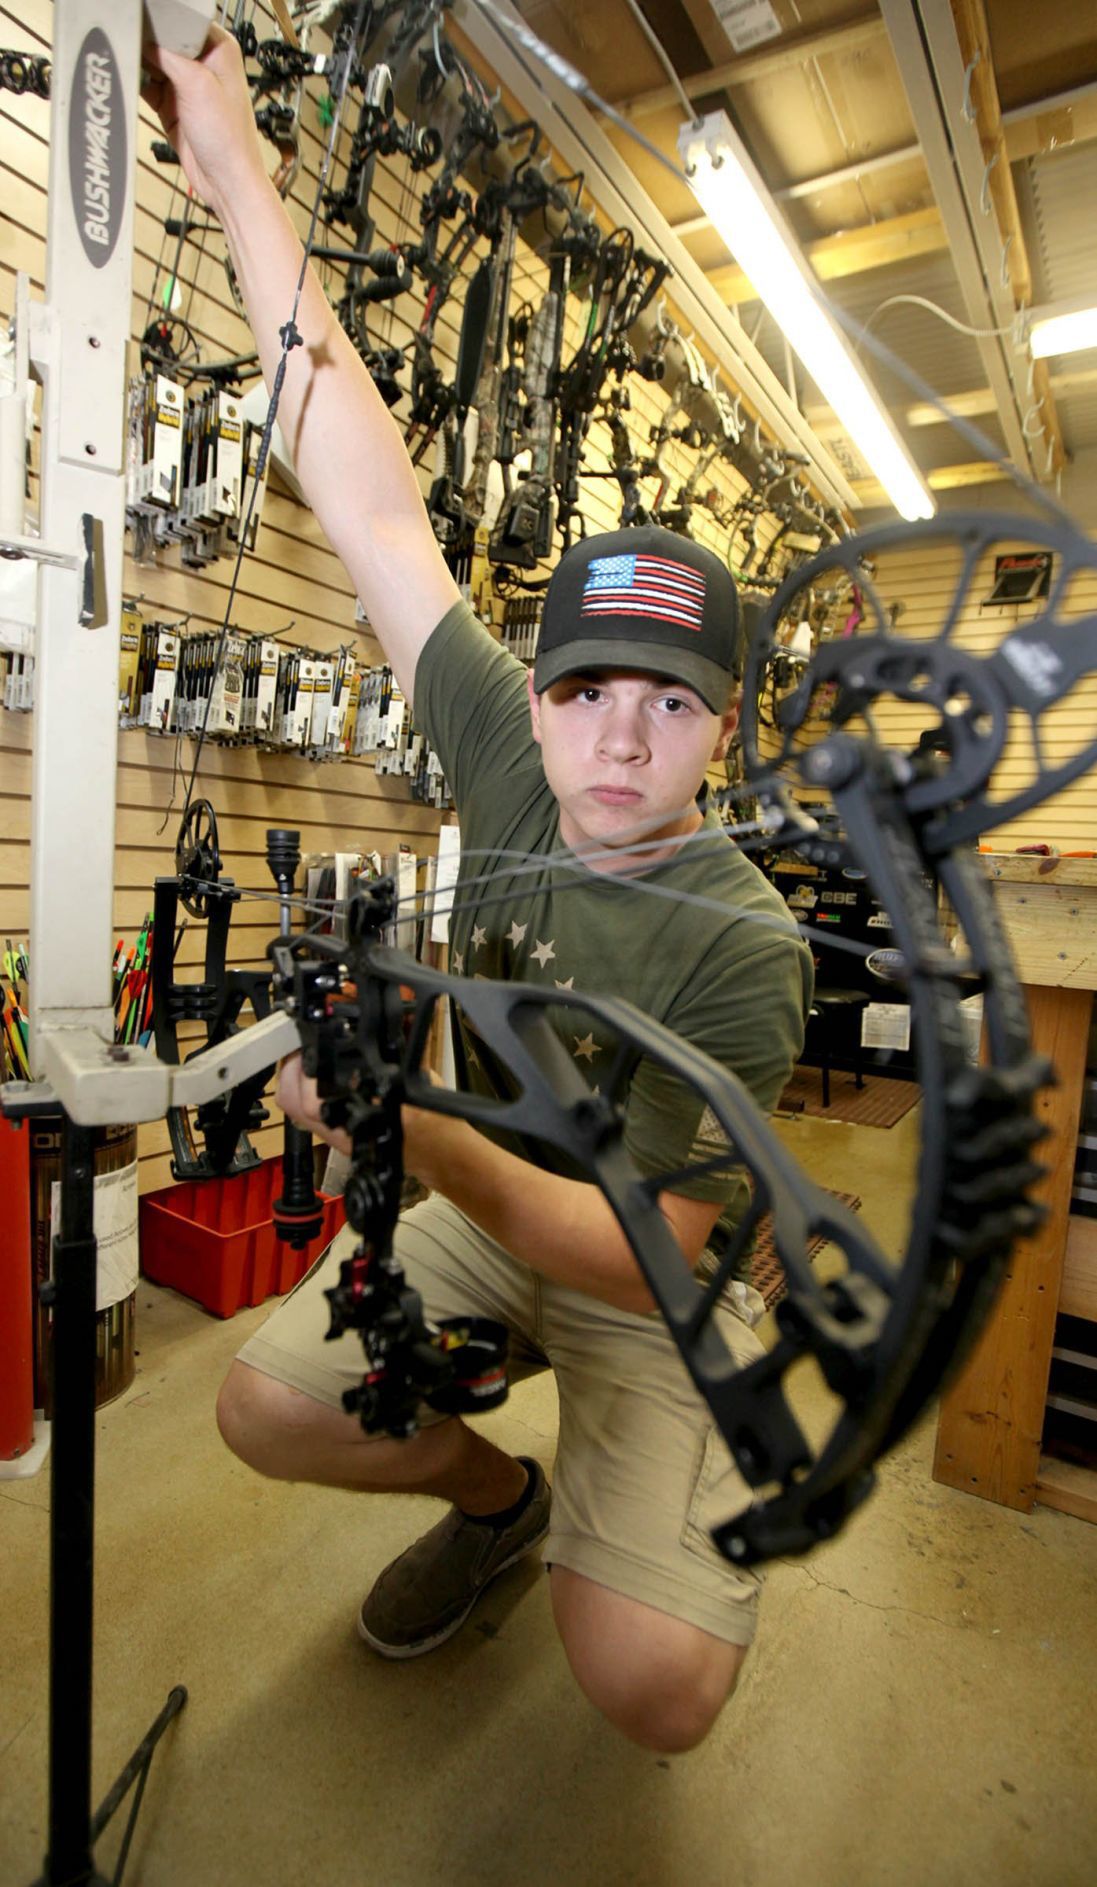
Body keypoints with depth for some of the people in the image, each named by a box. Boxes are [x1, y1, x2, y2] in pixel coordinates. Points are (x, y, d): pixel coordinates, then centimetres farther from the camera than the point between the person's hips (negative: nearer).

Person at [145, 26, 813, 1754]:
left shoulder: (743, 948, -26)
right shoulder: (519, 758, -14)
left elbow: (652, 1256, -26)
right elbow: (372, 498, -15)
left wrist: (421, 1140, -41)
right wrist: (236, 170, -13)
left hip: (657, 1292, -3)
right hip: (487, 1206, 4)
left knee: (655, 1686, -17)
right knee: (267, 1403, -11)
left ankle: (613, 1540, 23)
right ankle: (496, 1498, 21)